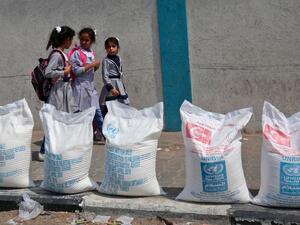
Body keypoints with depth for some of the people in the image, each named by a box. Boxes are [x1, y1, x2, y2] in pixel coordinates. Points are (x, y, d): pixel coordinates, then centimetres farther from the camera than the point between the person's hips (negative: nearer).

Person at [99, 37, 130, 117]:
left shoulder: (119, 59, 11)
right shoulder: (106, 61, -9)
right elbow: (105, 76, -15)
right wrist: (111, 88, -22)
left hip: (120, 86, 7)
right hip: (110, 84, -7)